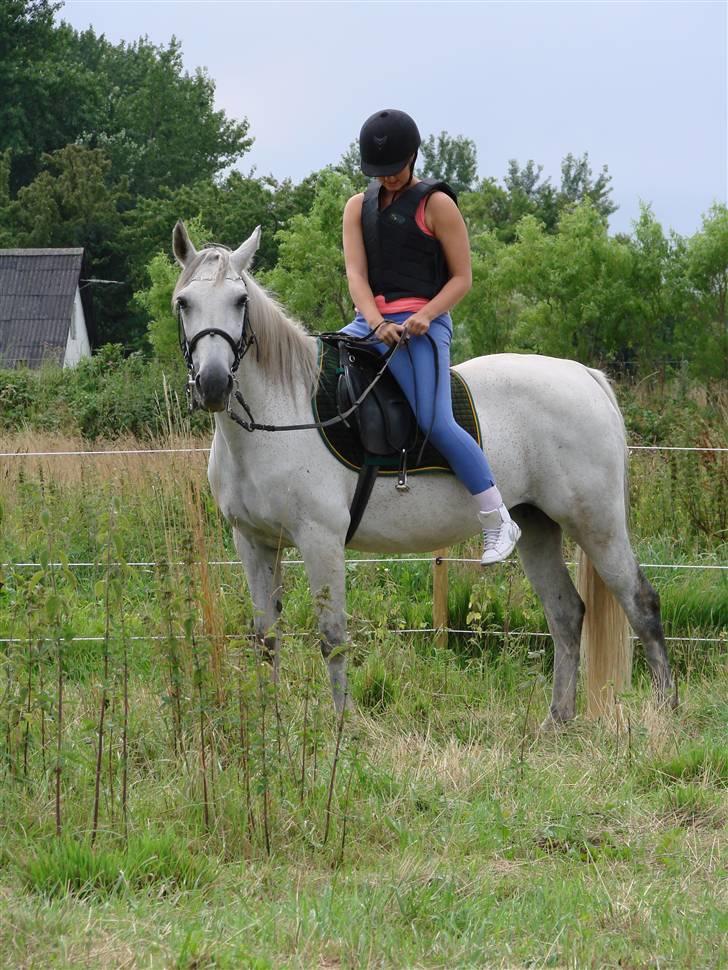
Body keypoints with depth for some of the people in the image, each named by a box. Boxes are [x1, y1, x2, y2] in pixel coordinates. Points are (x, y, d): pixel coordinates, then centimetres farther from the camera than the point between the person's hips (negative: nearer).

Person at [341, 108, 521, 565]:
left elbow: (462, 278, -2)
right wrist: (377, 325, -16)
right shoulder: (359, 207, 14)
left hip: (421, 325, -6)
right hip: (370, 323, 6)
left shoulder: (436, 205, 0)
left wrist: (424, 317, -19)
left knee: (436, 423, -18)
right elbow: (356, 273, 2)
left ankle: (499, 522, -12)